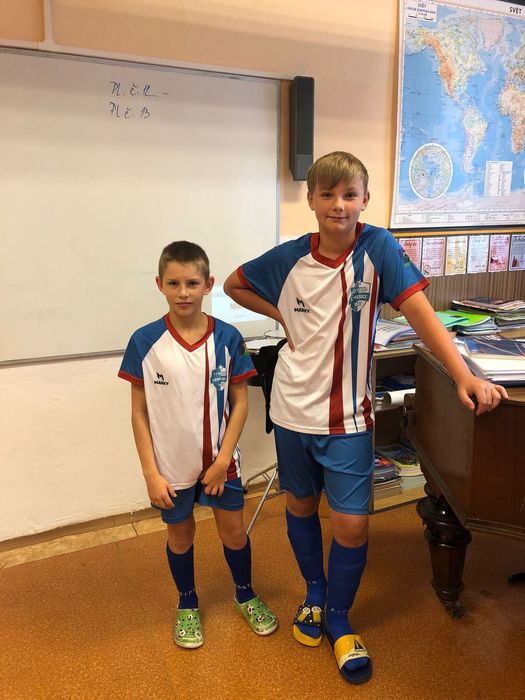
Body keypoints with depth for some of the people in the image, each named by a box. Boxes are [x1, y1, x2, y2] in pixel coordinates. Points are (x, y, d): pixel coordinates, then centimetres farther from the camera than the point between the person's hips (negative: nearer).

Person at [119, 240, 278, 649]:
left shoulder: (227, 338, -11)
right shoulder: (145, 342, -13)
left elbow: (240, 402, -5)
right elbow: (140, 413, -7)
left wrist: (223, 459, -10)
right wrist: (151, 473, -8)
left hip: (220, 459, 1)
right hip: (172, 463, 0)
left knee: (233, 530, 14)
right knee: (180, 533, 18)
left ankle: (245, 595, 42)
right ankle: (188, 604, 44)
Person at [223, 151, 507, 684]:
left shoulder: (377, 247, -10)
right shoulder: (289, 258, -5)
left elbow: (418, 310, -17)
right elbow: (234, 285, 11)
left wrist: (464, 377, -26)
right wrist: (283, 317, -1)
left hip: (348, 415, -2)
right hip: (294, 409, 2)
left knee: (352, 525, 0)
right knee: (301, 506, 17)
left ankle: (338, 618, 28)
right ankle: (314, 592, 44)